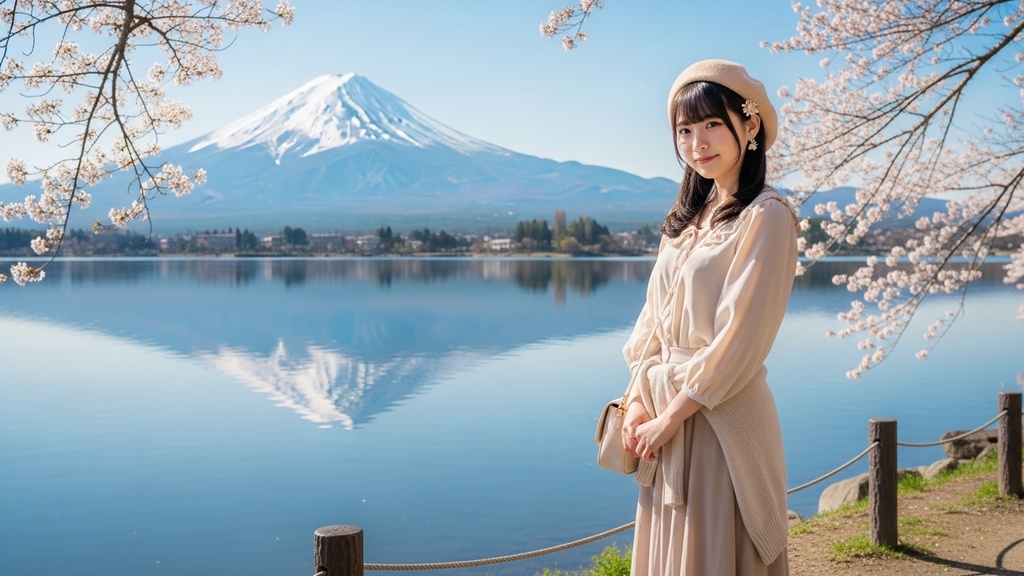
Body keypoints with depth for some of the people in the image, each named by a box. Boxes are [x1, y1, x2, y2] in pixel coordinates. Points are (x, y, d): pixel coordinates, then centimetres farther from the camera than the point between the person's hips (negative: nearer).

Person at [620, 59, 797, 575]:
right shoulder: (687, 219, 12)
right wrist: (638, 403, 0)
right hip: (666, 417, 7)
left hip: (721, 421, -7)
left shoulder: (765, 215, -11)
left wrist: (670, 417, -13)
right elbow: (652, 320, 12)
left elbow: (740, 338, -16)